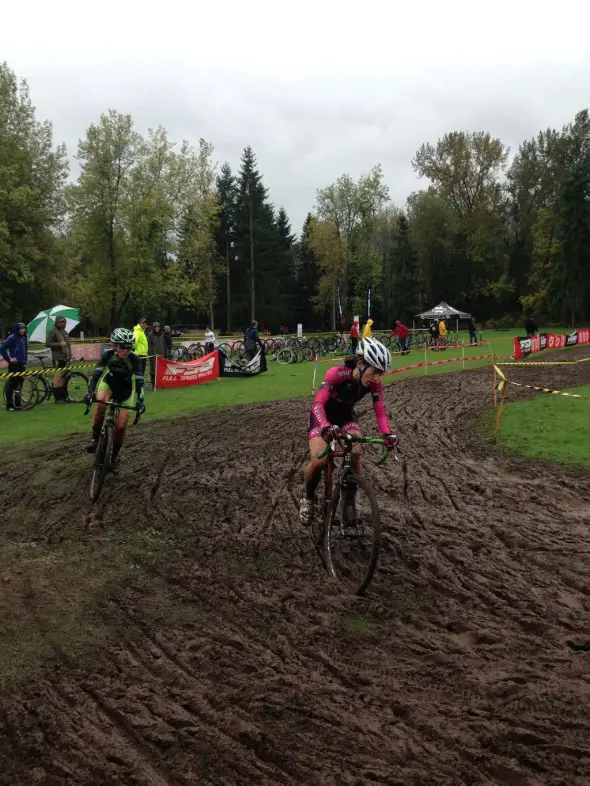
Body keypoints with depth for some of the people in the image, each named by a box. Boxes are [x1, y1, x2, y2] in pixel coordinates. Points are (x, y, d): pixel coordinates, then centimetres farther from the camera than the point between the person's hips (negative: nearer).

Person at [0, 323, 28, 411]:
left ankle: (17, 404, 18)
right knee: (11, 384, -2)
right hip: (14, 364, -6)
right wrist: (9, 359, -14)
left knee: (19, 383, 10)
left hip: (22, 365, 6)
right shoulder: (12, 338, -11)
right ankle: (9, 405, 4)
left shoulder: (24, 338, 10)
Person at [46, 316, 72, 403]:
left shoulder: (65, 332, 20)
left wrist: (70, 355, 18)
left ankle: (63, 396, 16)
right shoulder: (53, 331, -4)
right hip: (57, 358, -8)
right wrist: (59, 344, -18)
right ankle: (57, 398, -6)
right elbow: (47, 343, -12)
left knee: (63, 378, 11)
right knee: (58, 378, -8)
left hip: (65, 358, 8)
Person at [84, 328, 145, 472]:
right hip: (109, 383, 0)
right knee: (101, 402, -35)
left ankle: (115, 457, 15)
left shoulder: (135, 359, -28)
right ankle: (95, 438, -17)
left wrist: (140, 401, -41)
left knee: (120, 426, -10)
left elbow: (140, 382, -27)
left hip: (126, 391, 0)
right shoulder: (107, 355, -25)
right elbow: (95, 375, -25)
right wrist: (90, 392, -40)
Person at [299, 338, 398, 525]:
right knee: (318, 461, -23)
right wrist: (326, 427, -59)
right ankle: (308, 498, 7)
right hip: (322, 416, -3)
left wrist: (388, 434, -40)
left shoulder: (374, 383, -22)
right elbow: (318, 403, -40)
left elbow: (380, 412, -21)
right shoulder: (336, 373, -35)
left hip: (346, 415, 3)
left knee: (355, 454, -23)